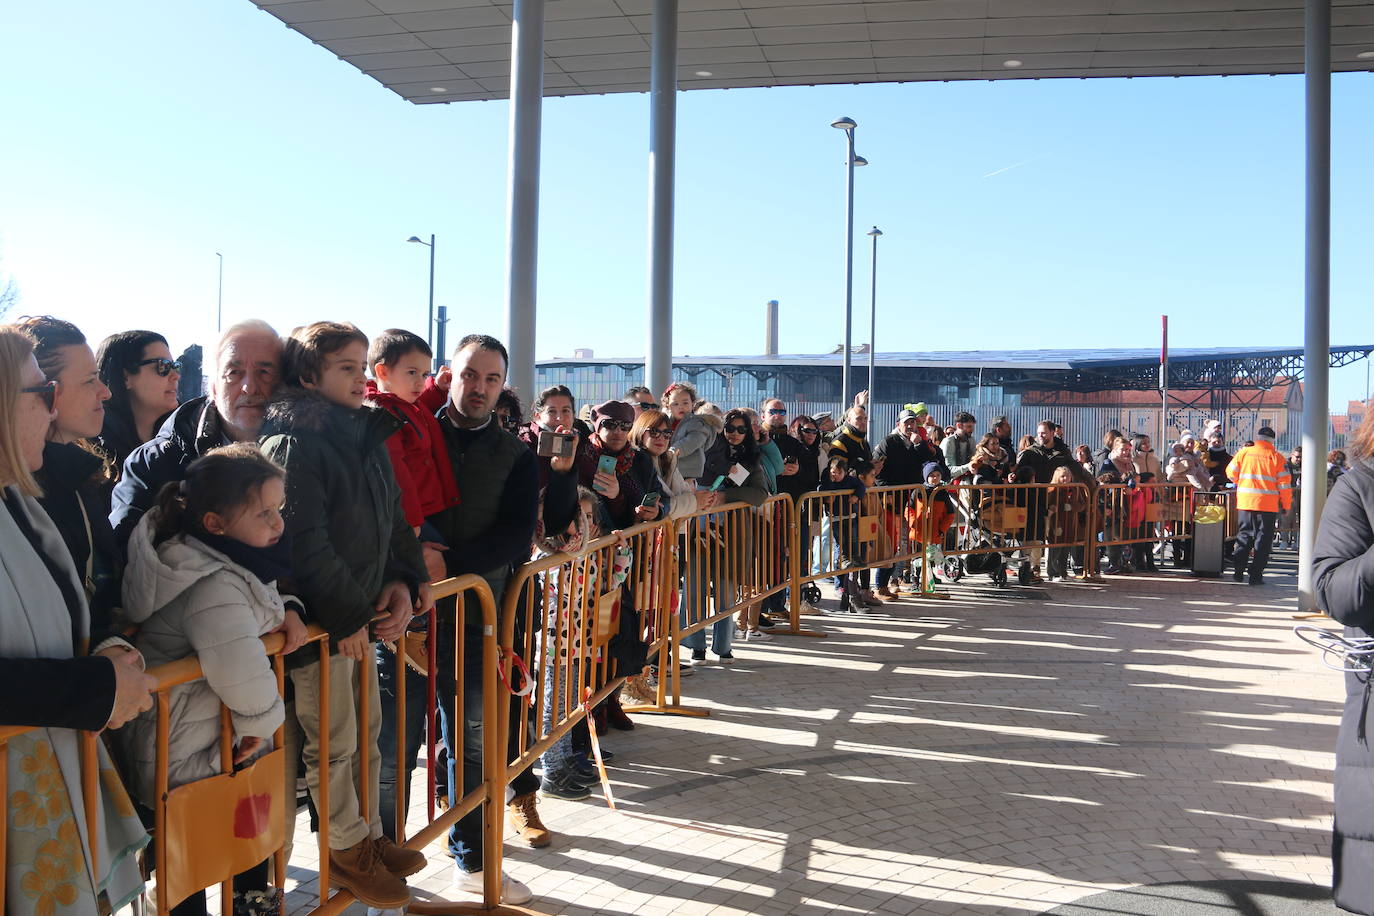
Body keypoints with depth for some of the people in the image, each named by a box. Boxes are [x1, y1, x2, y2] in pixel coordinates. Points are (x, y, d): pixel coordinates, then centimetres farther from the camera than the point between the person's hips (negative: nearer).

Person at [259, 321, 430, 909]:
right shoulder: (292, 442, -17)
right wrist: (347, 618, -18)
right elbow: (306, 545, -22)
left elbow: (391, 516, 14)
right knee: (333, 744, 5)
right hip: (320, 620, -8)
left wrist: (401, 581, -1)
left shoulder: (367, 434, 9)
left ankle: (369, 834, 33)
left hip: (364, 613, 8)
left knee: (367, 730, 18)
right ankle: (347, 849, 22)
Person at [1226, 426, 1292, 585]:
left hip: (1245, 501, 2)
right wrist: (1286, 505, 8)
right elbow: (1284, 483, -1)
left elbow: (1231, 472, 8)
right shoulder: (1276, 457, -2)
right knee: (1263, 538, 5)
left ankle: (1239, 570, 7)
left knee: (1245, 535, 14)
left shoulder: (1244, 453, 1)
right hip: (1268, 505, -2)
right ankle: (1256, 575, 3)